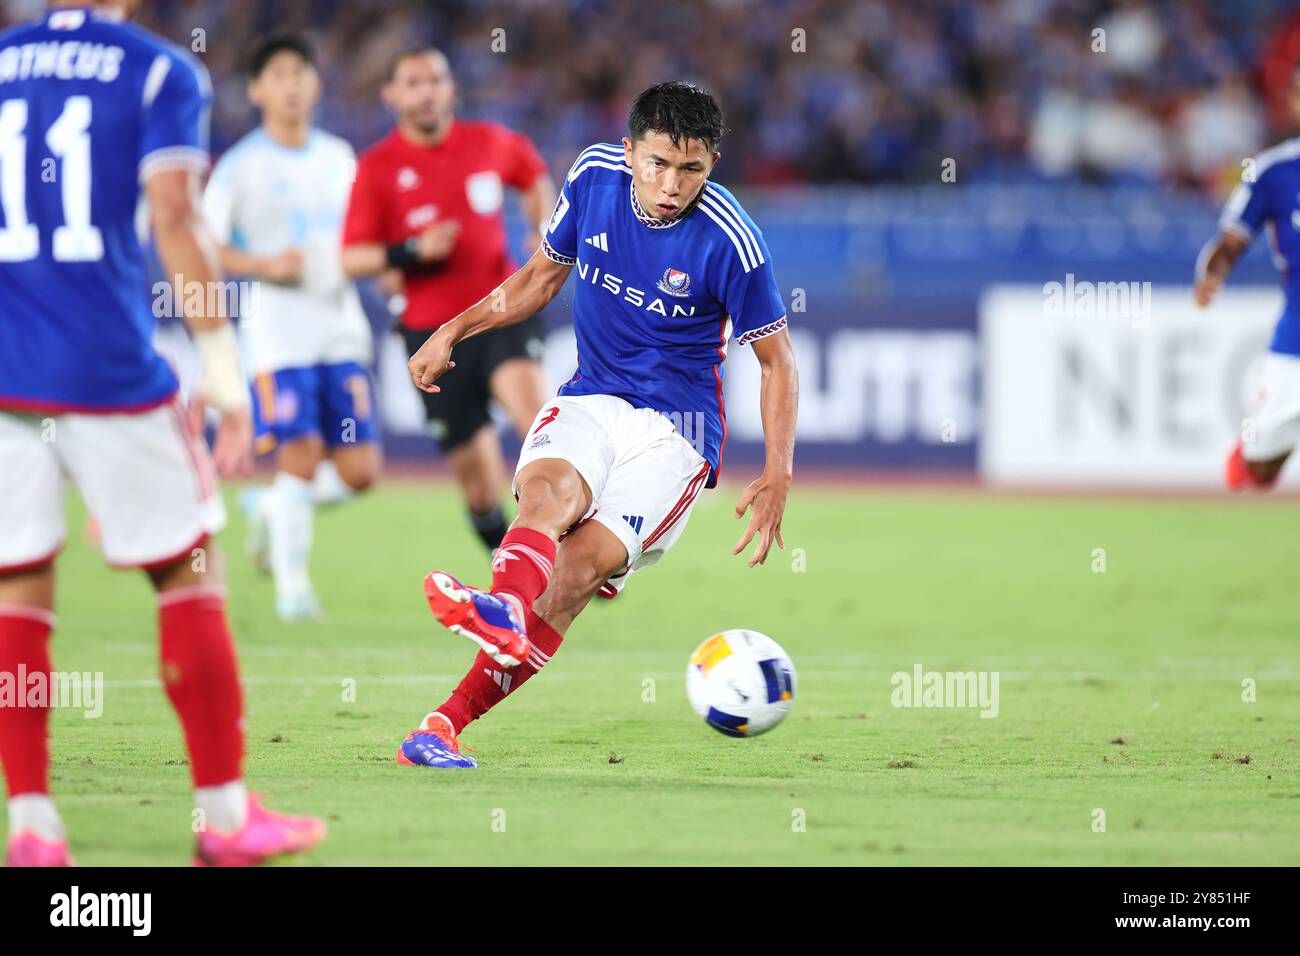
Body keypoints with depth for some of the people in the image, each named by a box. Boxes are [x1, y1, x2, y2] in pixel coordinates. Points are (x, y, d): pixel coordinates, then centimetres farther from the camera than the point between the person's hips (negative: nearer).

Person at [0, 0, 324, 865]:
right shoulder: (161, 73, 1)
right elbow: (175, 218, -10)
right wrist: (222, 363, -9)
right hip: (108, 369, -3)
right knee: (189, 573, 8)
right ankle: (225, 817, 10)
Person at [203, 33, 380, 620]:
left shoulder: (339, 158, 13)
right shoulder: (242, 165, -2)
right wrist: (263, 265, -17)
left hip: (342, 330, 5)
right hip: (277, 333, -5)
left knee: (359, 470, -2)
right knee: (301, 454, -14)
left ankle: (270, 508, 25)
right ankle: (292, 583, 0)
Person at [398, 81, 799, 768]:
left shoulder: (728, 241, -13)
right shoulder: (594, 176, -1)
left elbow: (776, 358, -2)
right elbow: (543, 275, 17)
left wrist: (777, 475, -10)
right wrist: (453, 332, 10)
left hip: (675, 426, -3)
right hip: (591, 398, 3)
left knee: (583, 566, -24)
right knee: (547, 488, -32)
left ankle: (449, 721, -31)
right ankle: (506, 611, -65)